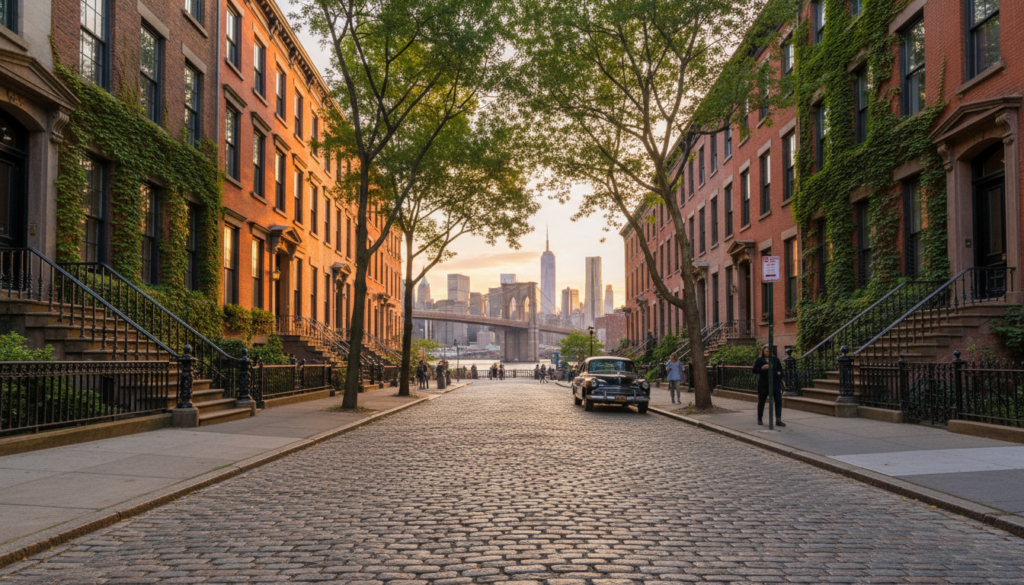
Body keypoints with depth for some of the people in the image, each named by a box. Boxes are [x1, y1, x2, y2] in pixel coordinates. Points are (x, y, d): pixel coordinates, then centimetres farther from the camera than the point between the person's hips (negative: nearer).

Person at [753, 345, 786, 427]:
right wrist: (762, 368, -20)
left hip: (775, 383, 2)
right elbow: (754, 370, -3)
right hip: (763, 383, -2)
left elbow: (780, 370, 12)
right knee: (761, 401, 7)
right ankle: (759, 419, 25)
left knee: (778, 400, -9)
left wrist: (781, 380, 6)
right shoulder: (759, 360, 2)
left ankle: (778, 420, -9)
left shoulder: (775, 359, 9)